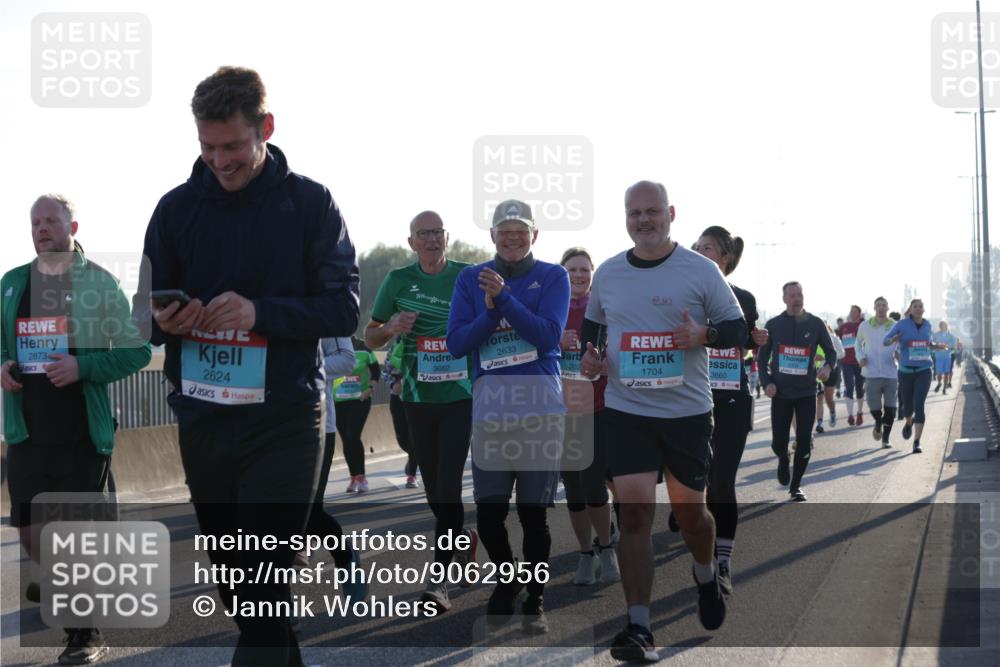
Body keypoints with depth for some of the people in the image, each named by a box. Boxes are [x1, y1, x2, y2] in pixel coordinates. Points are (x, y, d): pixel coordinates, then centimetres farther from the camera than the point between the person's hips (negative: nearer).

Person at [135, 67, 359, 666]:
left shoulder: (311, 204, -2)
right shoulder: (176, 208, 7)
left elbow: (344, 308, -7)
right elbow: (146, 307, 11)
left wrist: (260, 311, -22)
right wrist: (163, 321, -14)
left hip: (284, 420, -4)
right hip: (201, 419, 4)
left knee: (263, 586, -9)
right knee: (231, 576, 13)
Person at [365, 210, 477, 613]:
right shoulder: (399, 280, 5)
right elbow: (370, 337, 10)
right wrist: (391, 328, -12)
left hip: (460, 395, -3)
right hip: (418, 398, 3)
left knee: (448, 485, -13)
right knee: (433, 489, 12)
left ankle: (439, 579, -11)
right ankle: (463, 539, 40)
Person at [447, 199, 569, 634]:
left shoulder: (553, 277, 5)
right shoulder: (470, 279, 10)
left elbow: (548, 335, -10)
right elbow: (456, 344, 1)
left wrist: (504, 297, -19)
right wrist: (490, 310, -13)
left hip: (541, 405, -2)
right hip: (490, 404, 2)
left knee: (534, 511, 1)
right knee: (488, 510, 3)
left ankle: (535, 599, 15)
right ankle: (506, 578, 29)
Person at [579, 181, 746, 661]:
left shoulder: (701, 271, -4)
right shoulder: (607, 274, 6)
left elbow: (738, 329, 0)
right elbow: (590, 325, 20)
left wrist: (704, 335, -21)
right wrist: (589, 355, -2)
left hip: (688, 411, -1)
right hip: (626, 411, 1)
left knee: (690, 511, 12)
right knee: (634, 515, -8)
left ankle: (706, 576, 45)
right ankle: (638, 627, -7)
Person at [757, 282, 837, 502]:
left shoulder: (815, 324, 0)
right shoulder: (773, 325, 1)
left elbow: (831, 351, 7)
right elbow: (763, 357, 7)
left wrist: (827, 367, -15)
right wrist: (766, 382, -6)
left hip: (806, 393, 0)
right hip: (780, 393, 0)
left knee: (804, 443, -4)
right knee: (778, 443, 2)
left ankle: (796, 486, 13)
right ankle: (783, 459, 38)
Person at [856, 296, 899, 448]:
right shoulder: (865, 326, 5)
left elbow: (901, 346, 12)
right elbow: (858, 344, 19)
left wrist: (899, 353, -10)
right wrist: (860, 357, 1)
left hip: (890, 373, 0)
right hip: (872, 373, 0)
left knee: (890, 408, 1)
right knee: (874, 405, -10)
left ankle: (885, 438, 13)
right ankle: (878, 423, 24)